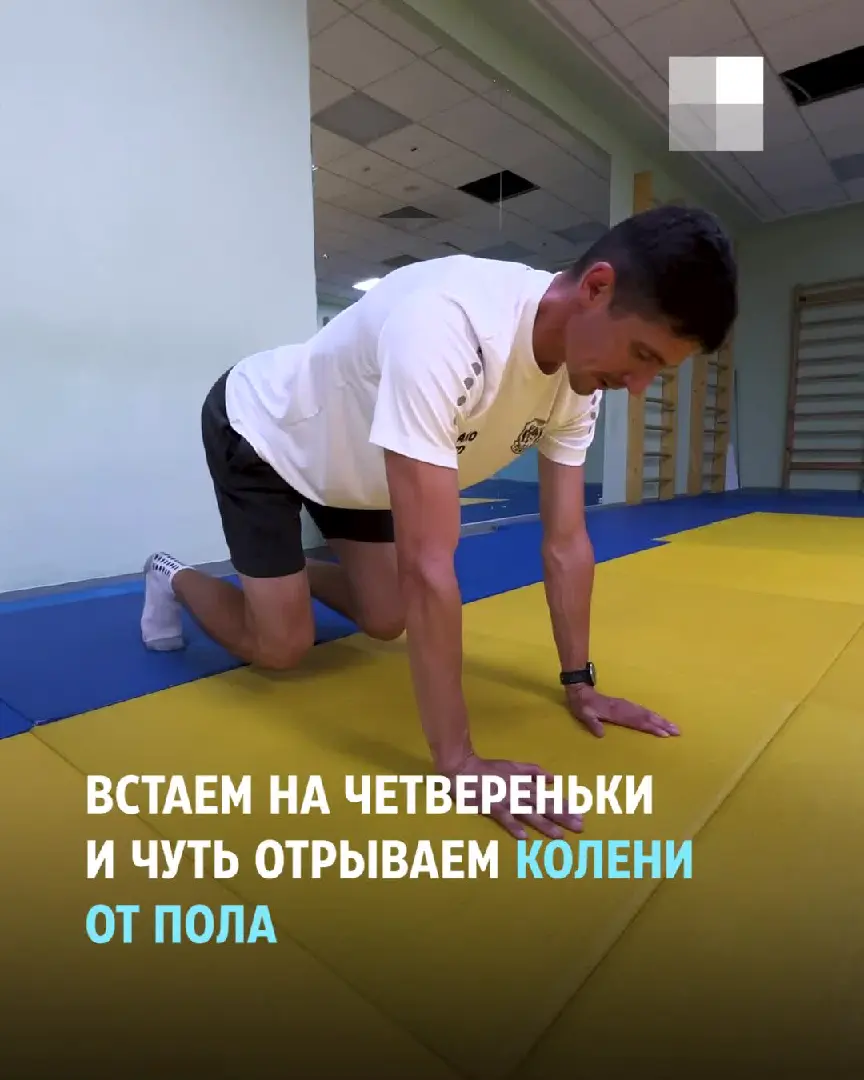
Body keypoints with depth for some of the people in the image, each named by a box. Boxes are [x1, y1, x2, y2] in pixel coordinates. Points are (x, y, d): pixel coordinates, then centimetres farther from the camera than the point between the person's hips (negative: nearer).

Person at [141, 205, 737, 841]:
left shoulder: (582, 370, -17)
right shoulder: (445, 323, -43)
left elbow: (567, 543, -11)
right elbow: (428, 565, -45)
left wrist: (579, 683, -9)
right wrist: (458, 762, -37)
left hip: (351, 459, 7)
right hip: (261, 433, -6)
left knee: (386, 622, 7)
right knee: (282, 647, -5)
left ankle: (282, 569, 34)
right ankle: (175, 579, 24)